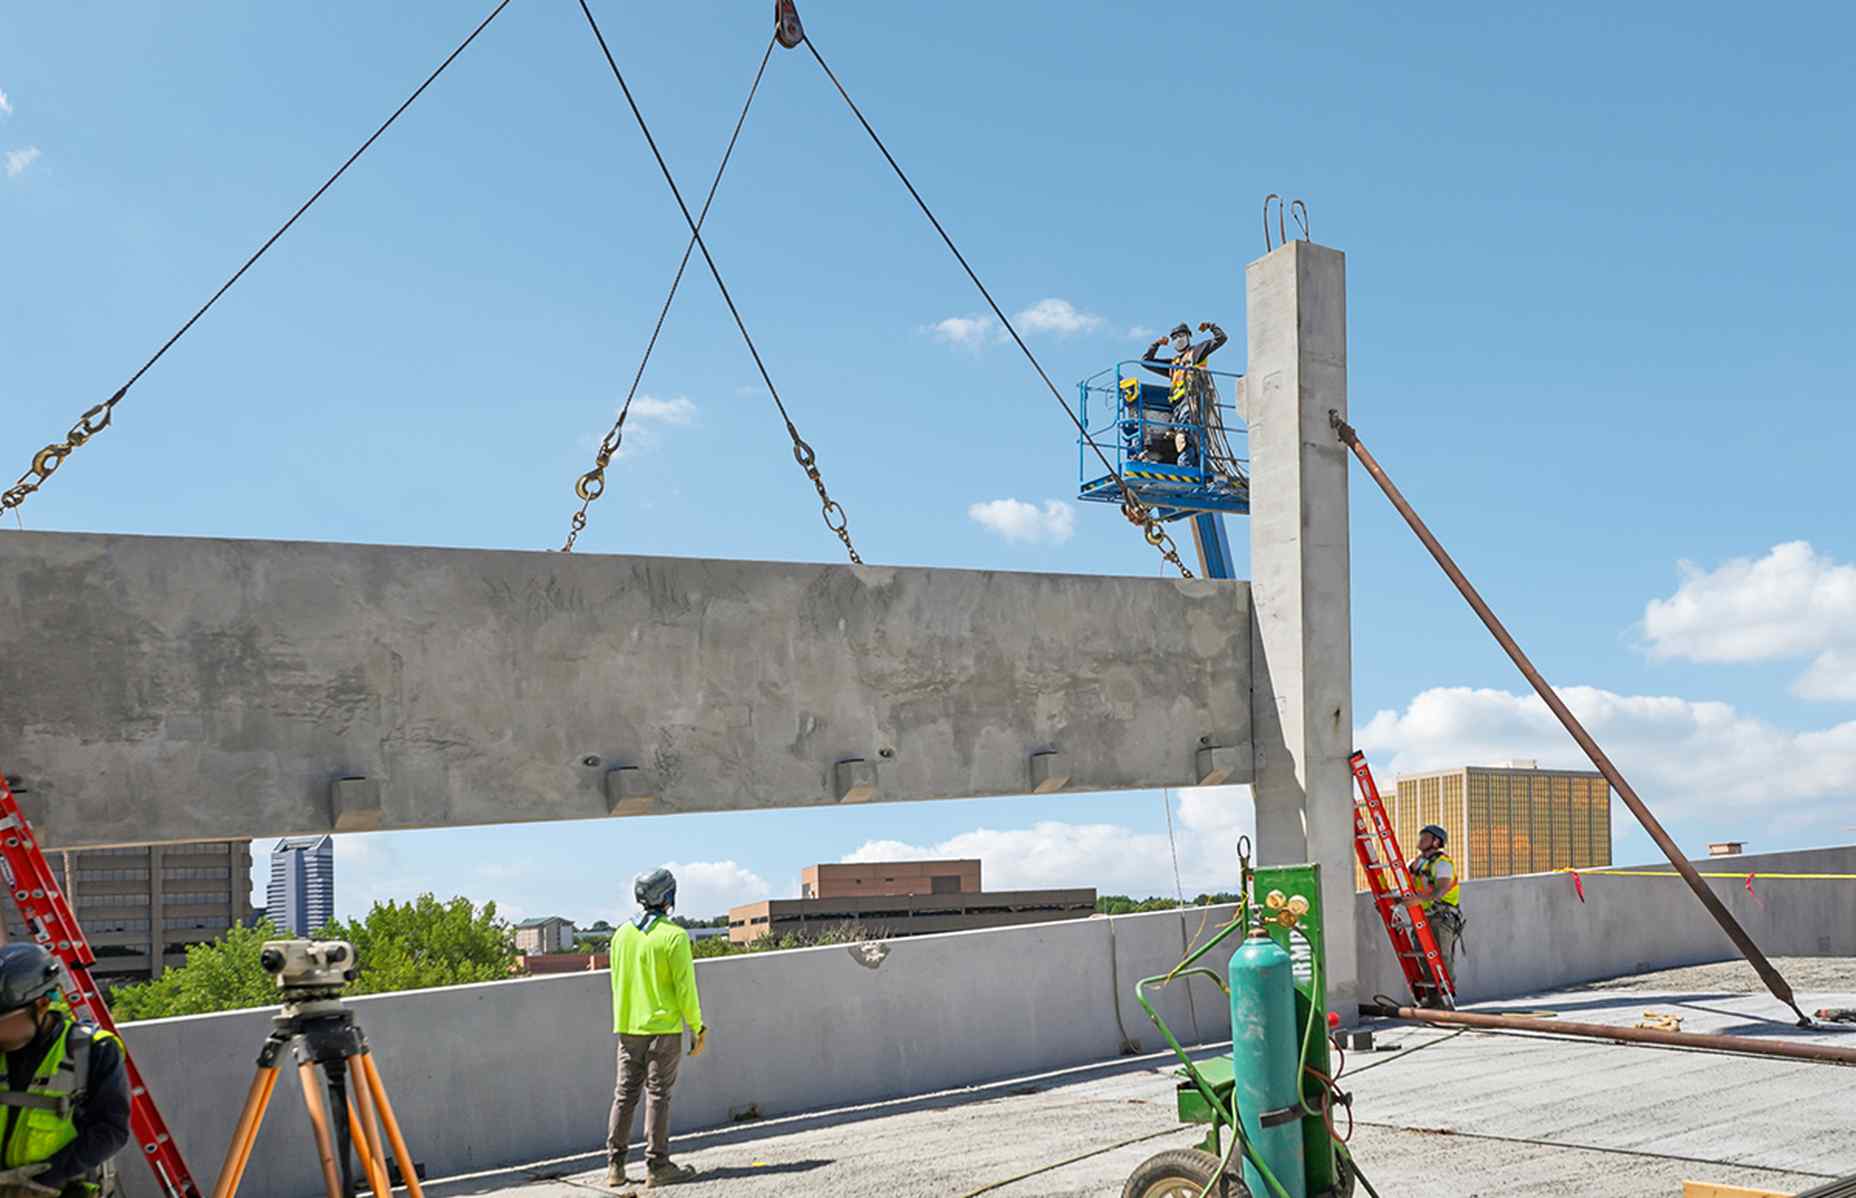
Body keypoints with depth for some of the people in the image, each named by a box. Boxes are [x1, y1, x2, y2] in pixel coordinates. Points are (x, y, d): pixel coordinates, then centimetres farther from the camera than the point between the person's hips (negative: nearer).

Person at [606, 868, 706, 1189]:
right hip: (663, 1027, -5)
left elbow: (617, 982, 12)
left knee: (625, 1093, 11)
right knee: (658, 1095, -1)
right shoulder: (674, 936, -12)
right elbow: (685, 987, -12)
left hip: (627, 1027, 5)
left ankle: (615, 1165, 12)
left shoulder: (622, 934, 6)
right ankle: (657, 1165, 2)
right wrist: (699, 1028, -4)